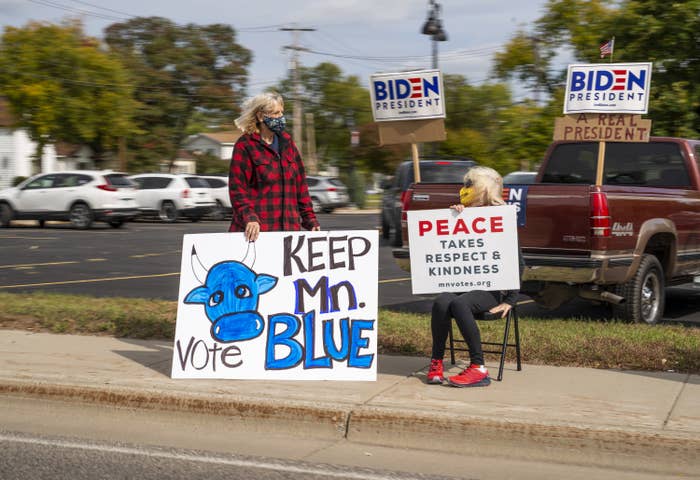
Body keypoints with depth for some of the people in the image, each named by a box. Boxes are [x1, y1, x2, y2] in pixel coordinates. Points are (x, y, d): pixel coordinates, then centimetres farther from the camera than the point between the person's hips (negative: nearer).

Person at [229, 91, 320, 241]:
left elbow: (300, 184, 18)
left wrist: (309, 218, 11)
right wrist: (249, 218, -22)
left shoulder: (287, 142, 16)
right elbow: (237, 189, -7)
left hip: (289, 227, 5)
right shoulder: (245, 146, -2)